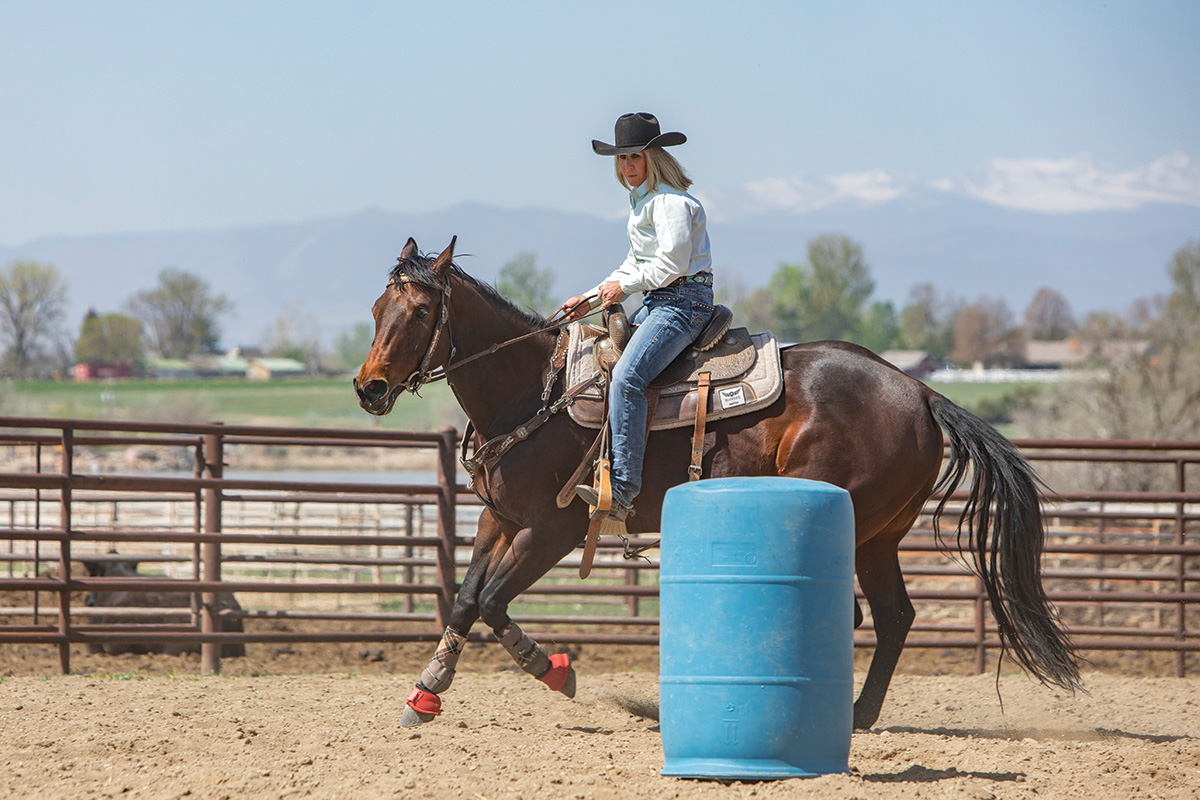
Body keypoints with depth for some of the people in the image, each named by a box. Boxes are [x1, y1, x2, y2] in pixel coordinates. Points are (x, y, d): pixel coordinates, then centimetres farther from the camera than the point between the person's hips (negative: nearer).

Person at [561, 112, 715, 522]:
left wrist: (623, 286, -8)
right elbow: (637, 264, 26)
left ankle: (622, 489, -35)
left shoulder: (670, 200, -12)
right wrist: (592, 299, 17)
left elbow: (672, 262, -19)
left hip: (684, 301, -11)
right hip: (657, 302, 11)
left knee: (626, 376, -27)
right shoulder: (643, 199, 21)